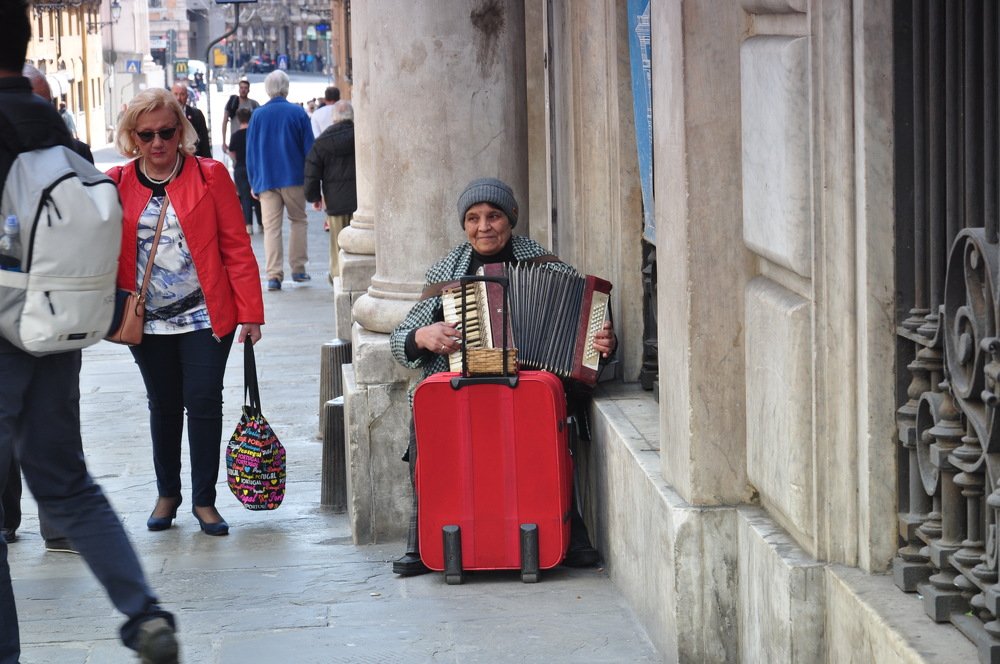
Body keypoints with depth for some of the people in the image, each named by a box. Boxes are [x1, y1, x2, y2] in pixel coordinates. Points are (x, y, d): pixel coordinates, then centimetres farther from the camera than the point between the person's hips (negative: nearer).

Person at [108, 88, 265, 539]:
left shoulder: (210, 176, -3)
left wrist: (249, 312, -6)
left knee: (203, 402, -3)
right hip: (147, 321, 2)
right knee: (163, 405, 13)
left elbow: (236, 247, -3)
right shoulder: (117, 185, 2)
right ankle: (167, 494, 29)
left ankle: (204, 499, 10)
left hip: (205, 316, -2)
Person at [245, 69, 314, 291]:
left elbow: (250, 152, 5)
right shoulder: (298, 113, -3)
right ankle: (298, 269, 14)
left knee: (271, 227, 1)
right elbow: (309, 148, 0)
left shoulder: (258, 115, 1)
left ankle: (274, 275, -8)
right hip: (294, 178, -1)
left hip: (266, 180, 1)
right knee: (298, 220, 15)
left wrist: (254, 183, 11)